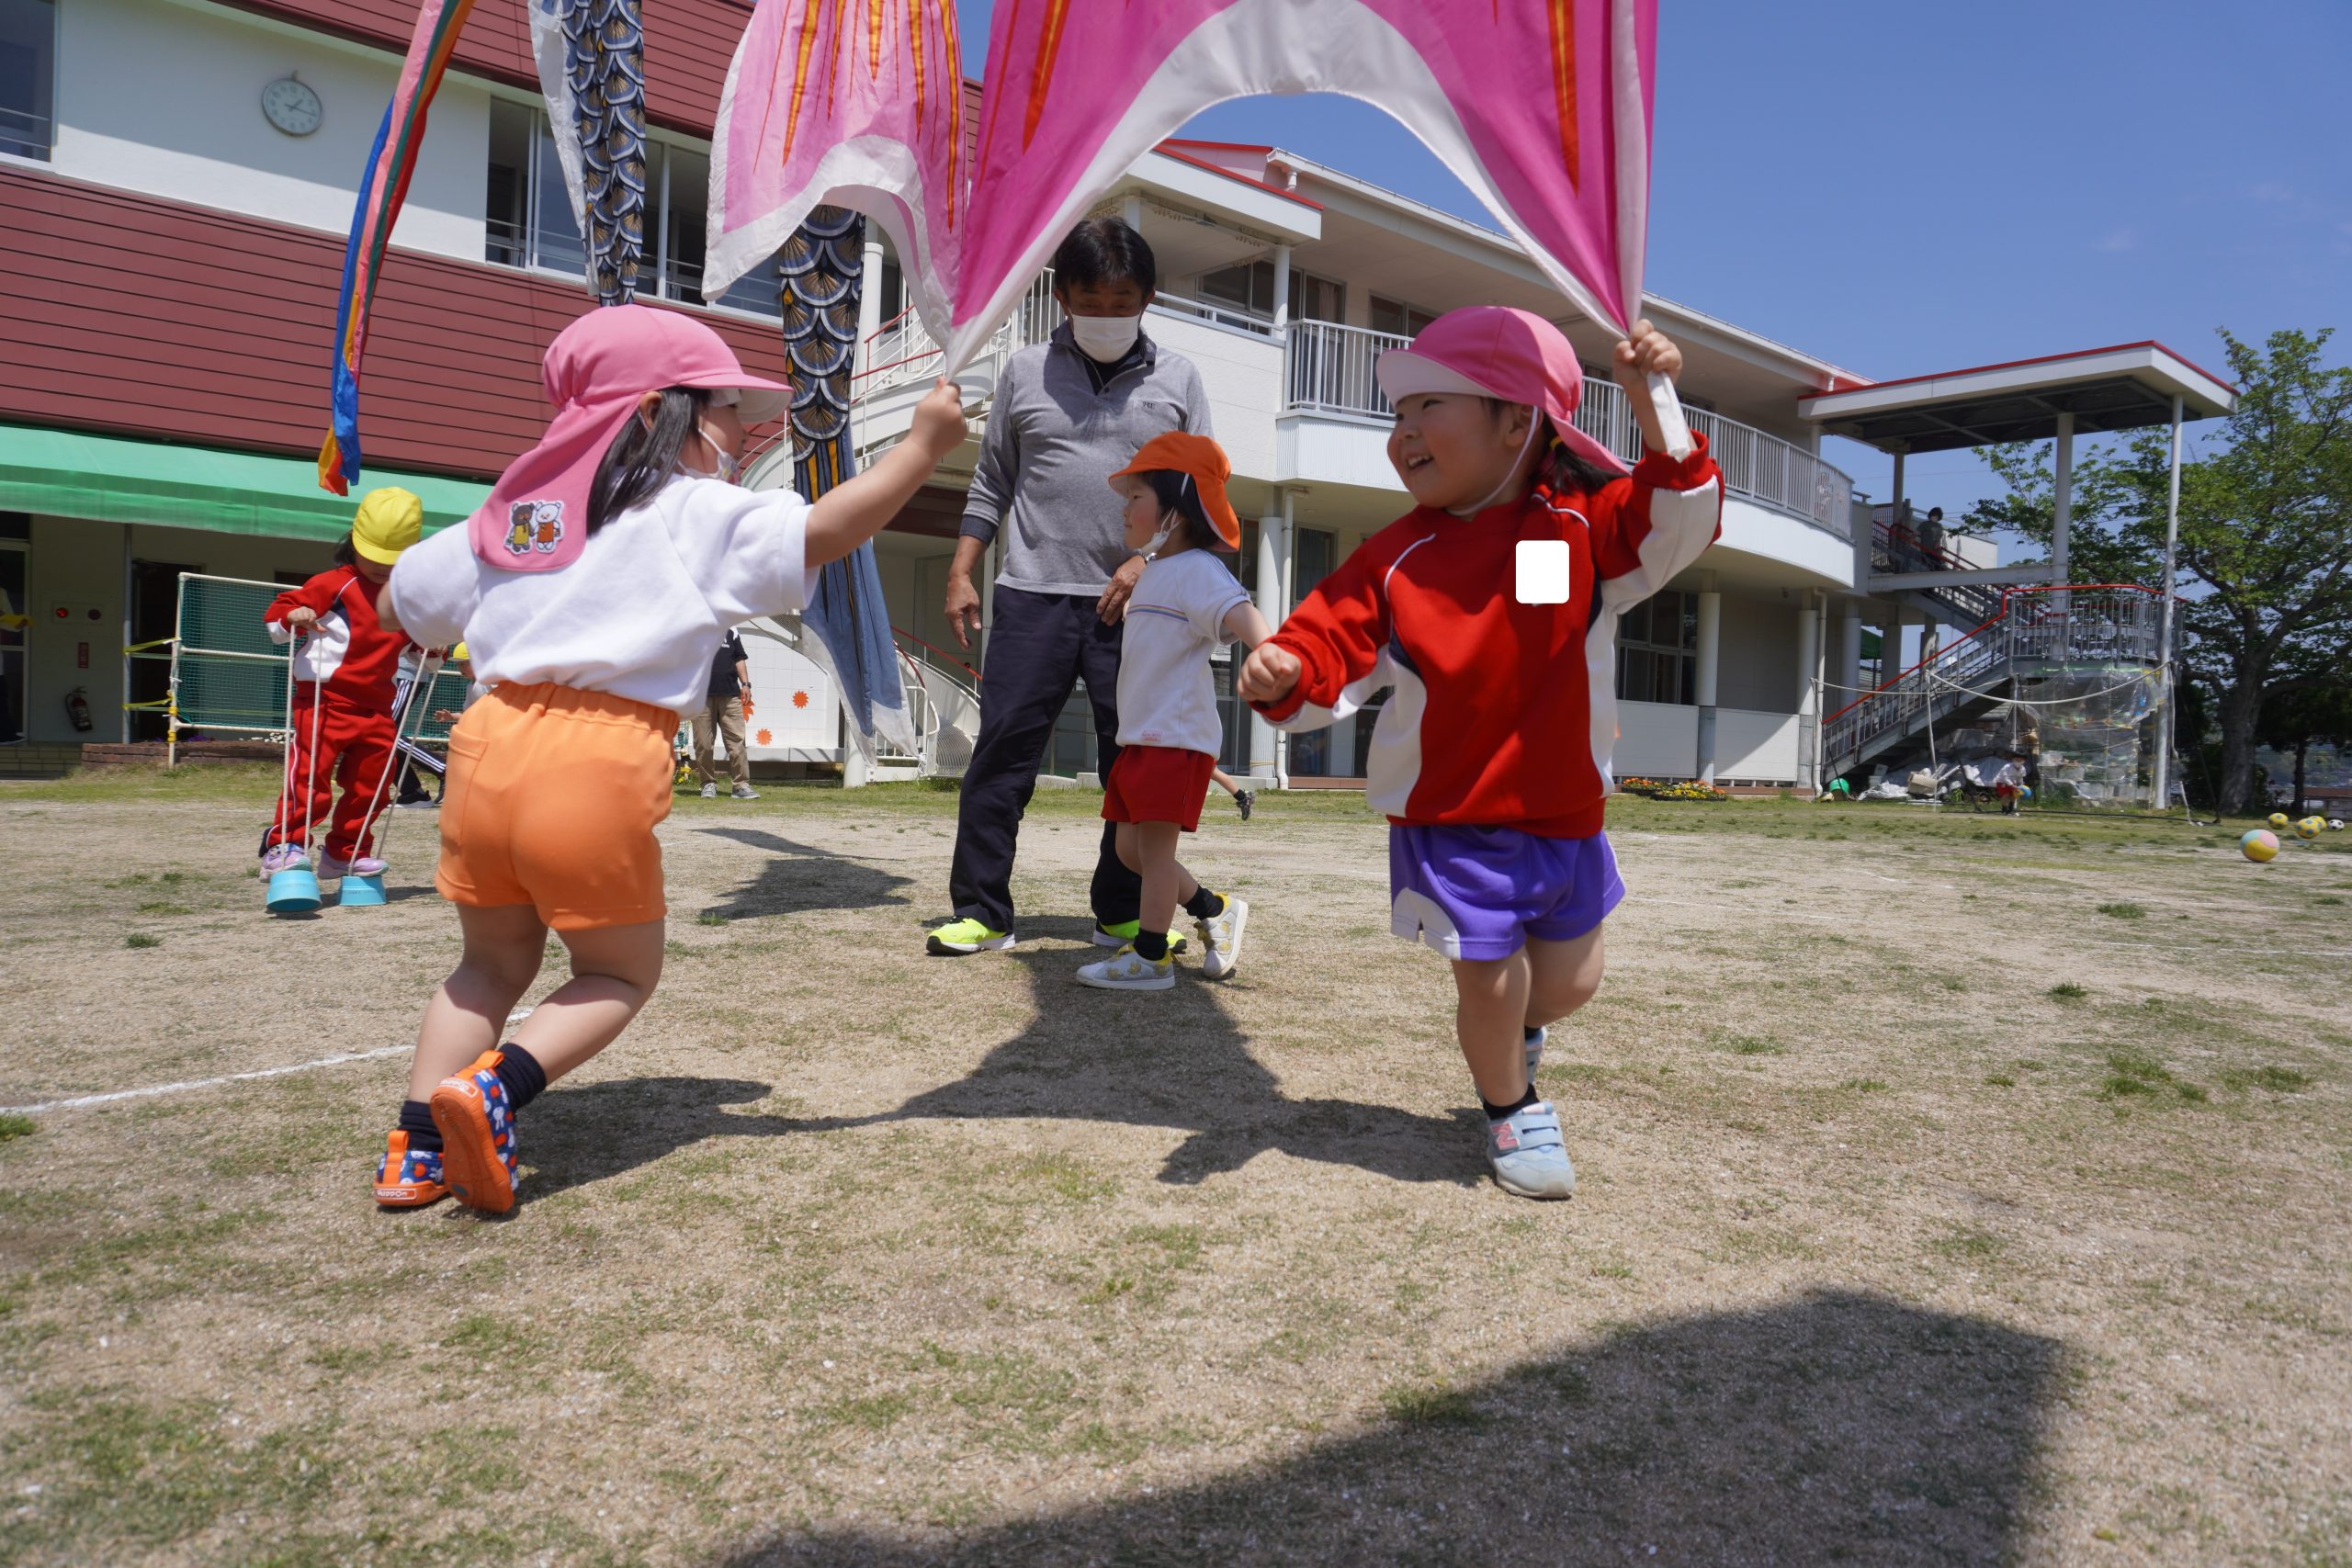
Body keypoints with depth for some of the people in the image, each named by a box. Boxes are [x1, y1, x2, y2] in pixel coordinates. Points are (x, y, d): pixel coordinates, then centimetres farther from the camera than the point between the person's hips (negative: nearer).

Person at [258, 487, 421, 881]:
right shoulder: (336, 584, -4)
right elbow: (276, 613, -4)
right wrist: (293, 616, -25)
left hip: (376, 706, 5)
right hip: (325, 698, -5)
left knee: (369, 784, 11)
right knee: (309, 775, -12)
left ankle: (346, 852, 24)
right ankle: (283, 846, -5)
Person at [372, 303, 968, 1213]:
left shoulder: (517, 507, 21)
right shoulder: (697, 514, 2)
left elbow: (401, 606, 27)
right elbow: (821, 533, -9)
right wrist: (923, 445, -1)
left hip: (488, 750, 6)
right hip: (598, 773, -6)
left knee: (492, 962, 26)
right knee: (620, 972, 15)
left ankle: (418, 1147, 15)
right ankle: (496, 1088, -8)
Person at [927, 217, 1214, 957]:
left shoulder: (1177, 378, 9)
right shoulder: (1026, 371, 10)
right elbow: (992, 482, 14)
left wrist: (1148, 562, -7)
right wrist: (962, 572, 6)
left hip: (1134, 603, 0)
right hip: (1034, 596, 0)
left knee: (1136, 761, 4)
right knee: (1002, 751, -3)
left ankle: (1123, 913, 16)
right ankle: (982, 910, 4)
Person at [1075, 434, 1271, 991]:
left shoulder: (1196, 570, -13)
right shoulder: (1152, 572, 18)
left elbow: (1238, 612, -32)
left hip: (1178, 737, -10)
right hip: (1139, 736, 10)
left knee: (1155, 842, -5)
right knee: (1129, 845, 12)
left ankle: (1151, 957, 6)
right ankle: (1214, 910, 26)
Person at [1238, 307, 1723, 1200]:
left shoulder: (1584, 525, -4)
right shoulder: (1397, 556, -4)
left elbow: (1677, 523, -17)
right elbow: (1334, 642, -7)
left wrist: (1654, 407, -30)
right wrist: (1285, 673, -30)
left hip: (1565, 809, 2)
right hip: (1448, 818, -2)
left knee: (1569, 981, 15)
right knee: (1489, 980, 3)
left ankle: (1511, 1029, 50)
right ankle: (1510, 1109, 33)